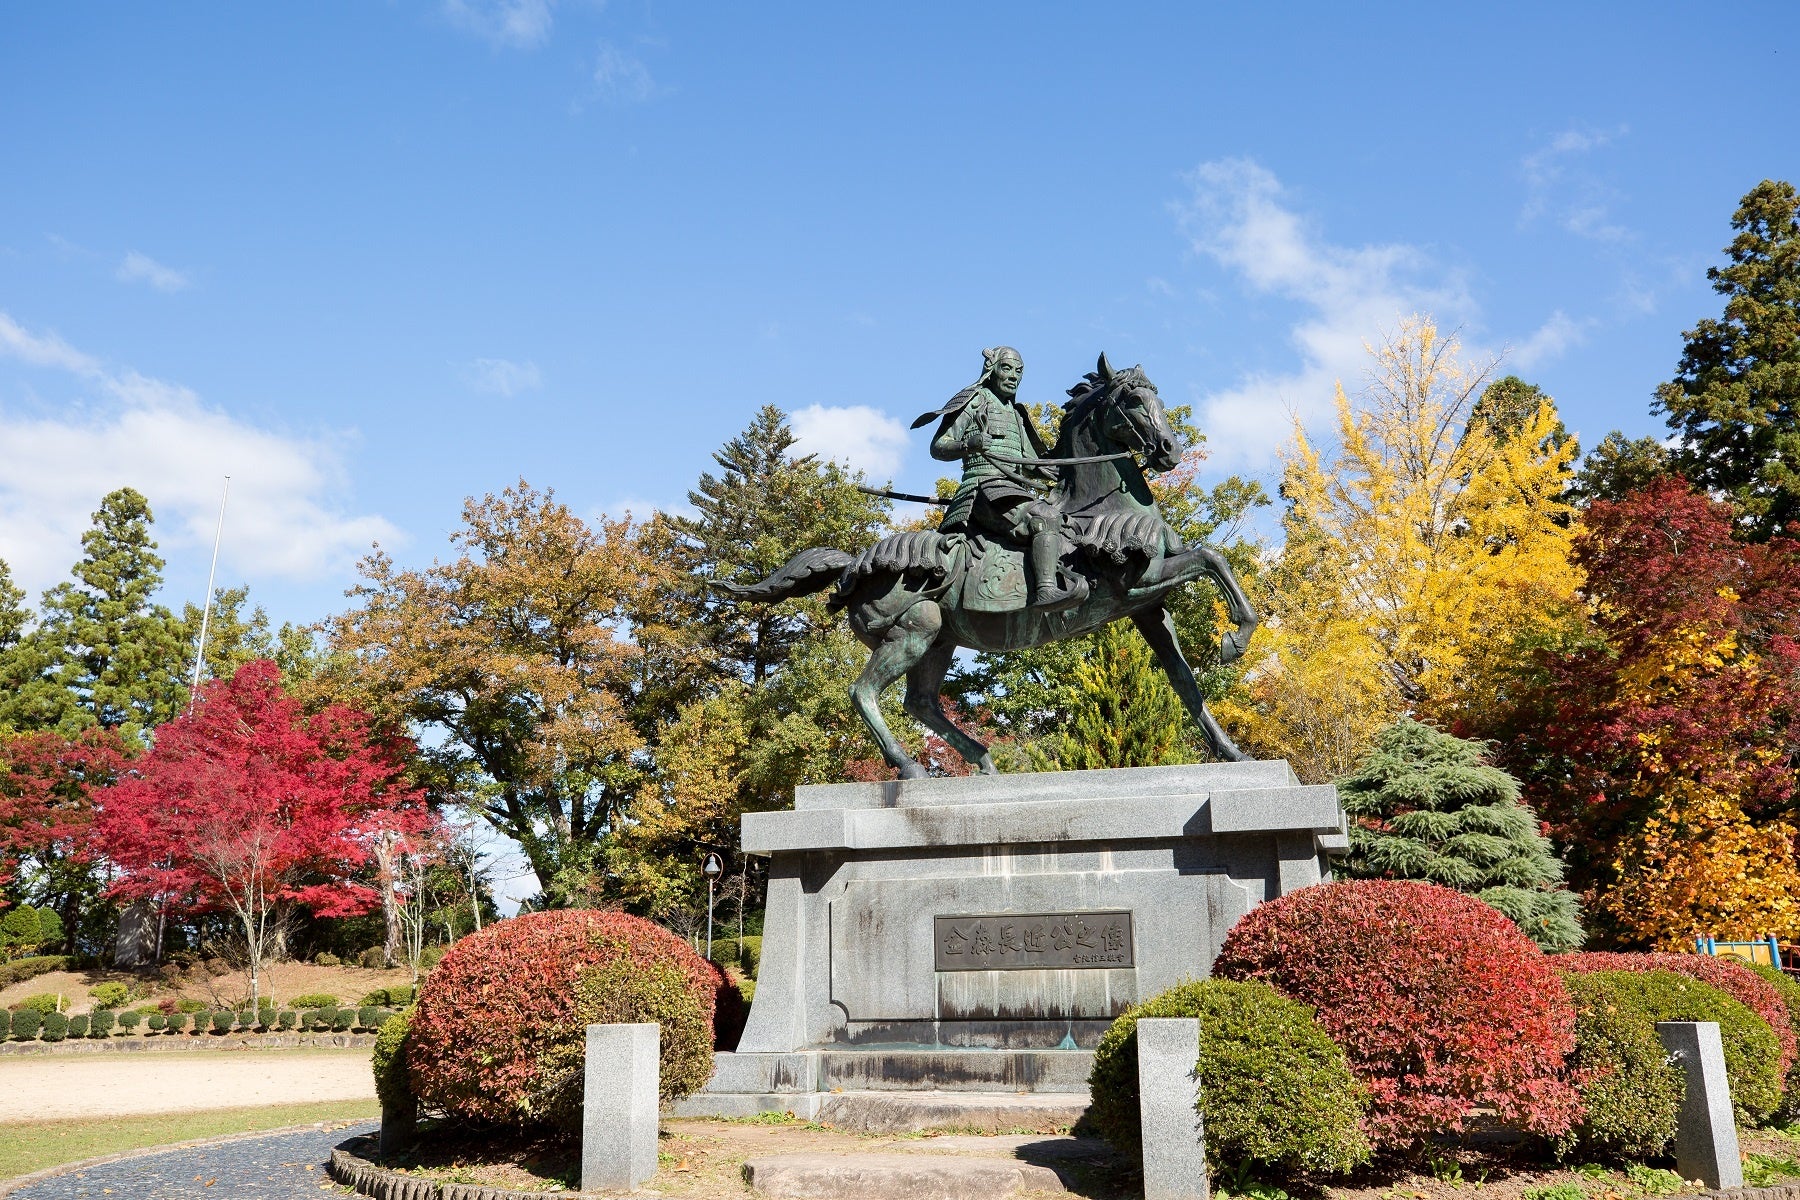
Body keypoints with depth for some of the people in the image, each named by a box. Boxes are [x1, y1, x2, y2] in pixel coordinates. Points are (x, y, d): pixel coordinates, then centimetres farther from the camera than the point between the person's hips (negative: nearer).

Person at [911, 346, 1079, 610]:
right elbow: (938, 448, -1)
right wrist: (968, 444, -22)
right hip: (987, 489, -9)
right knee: (1045, 517, -31)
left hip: (1018, 491, 9)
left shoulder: (1016, 414, 29)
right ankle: (1045, 590, -47)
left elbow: (1032, 465, 30)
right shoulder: (975, 401, 6)